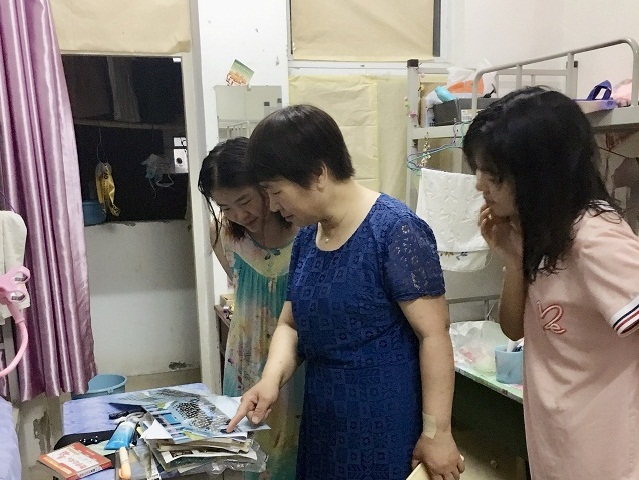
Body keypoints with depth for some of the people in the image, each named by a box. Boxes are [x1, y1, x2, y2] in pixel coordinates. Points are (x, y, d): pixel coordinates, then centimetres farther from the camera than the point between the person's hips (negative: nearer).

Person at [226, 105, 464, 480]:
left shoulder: (396, 231, -19)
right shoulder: (307, 237, 4)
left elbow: (433, 334, -18)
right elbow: (291, 323, 9)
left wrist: (436, 432, -17)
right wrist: (272, 379, -7)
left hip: (389, 425, -7)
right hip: (324, 418, 7)